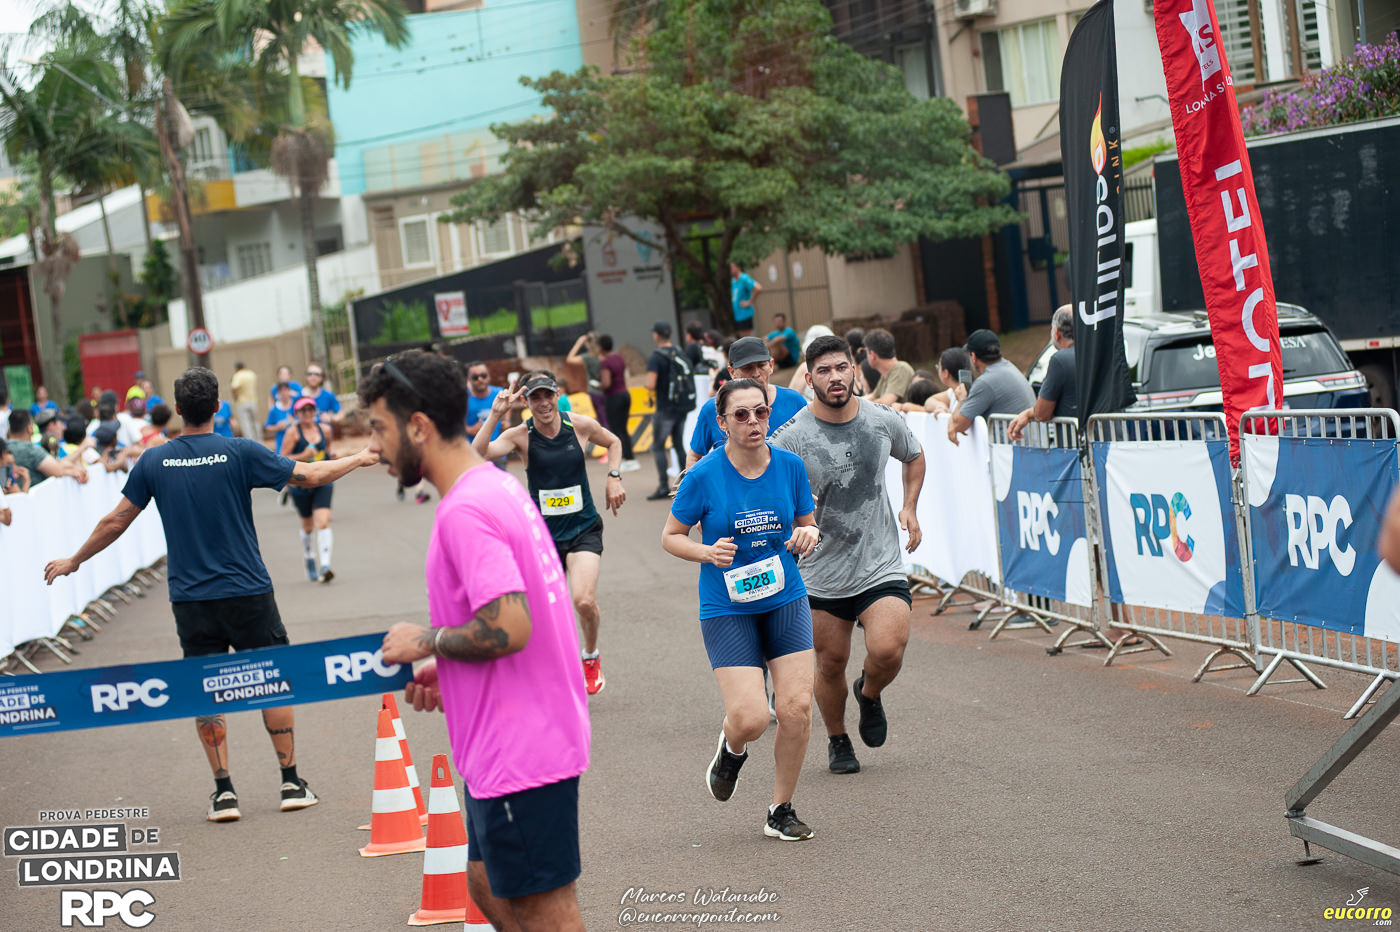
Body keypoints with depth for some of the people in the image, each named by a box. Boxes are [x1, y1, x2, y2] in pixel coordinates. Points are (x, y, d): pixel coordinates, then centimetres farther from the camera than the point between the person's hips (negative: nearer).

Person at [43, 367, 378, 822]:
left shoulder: (153, 464, -2)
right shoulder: (241, 453, -8)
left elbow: (115, 521, 5)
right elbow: (311, 475, -3)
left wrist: (74, 561, 20)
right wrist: (358, 459, 15)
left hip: (190, 600, 2)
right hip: (247, 593, -2)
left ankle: (224, 791, 7)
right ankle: (292, 782, 13)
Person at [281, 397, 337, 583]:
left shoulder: (324, 430, 5)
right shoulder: (293, 432, -7)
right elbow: (282, 459, -11)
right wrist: (303, 456, -23)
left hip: (322, 482, 1)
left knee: (322, 522, -15)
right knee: (308, 526, 12)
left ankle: (325, 566, -22)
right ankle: (309, 562, 35)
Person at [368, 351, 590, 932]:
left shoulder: (464, 511, -20)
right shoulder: (501, 486, 11)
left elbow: (508, 628, -29)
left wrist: (428, 642, -12)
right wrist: (447, 672, 13)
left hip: (519, 750, -10)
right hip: (514, 745, 10)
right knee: (489, 885, 21)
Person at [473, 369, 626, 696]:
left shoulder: (582, 426, -6)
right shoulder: (521, 436, -10)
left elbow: (613, 442, 17)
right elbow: (476, 457, -26)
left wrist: (613, 477, 4)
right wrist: (494, 415, -31)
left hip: (584, 528, -1)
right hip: (544, 534, 1)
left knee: (584, 600, -20)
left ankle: (591, 657, 9)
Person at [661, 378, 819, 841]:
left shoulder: (790, 466, -1)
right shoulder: (704, 476, -10)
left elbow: (807, 524, 14)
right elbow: (671, 536, 1)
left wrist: (808, 535, -9)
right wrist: (708, 552, -18)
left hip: (786, 599, 3)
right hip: (726, 608, -3)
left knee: (797, 708, -6)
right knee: (751, 720, -14)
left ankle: (781, 811, 14)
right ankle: (731, 748, 26)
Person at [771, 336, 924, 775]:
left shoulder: (884, 421, -2)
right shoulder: (792, 436, -12)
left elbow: (914, 456, 20)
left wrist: (909, 506, 9)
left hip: (882, 565, 1)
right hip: (823, 572, 0)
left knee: (887, 651, -19)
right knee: (830, 664, 10)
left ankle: (869, 694, 17)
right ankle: (837, 740, 37)